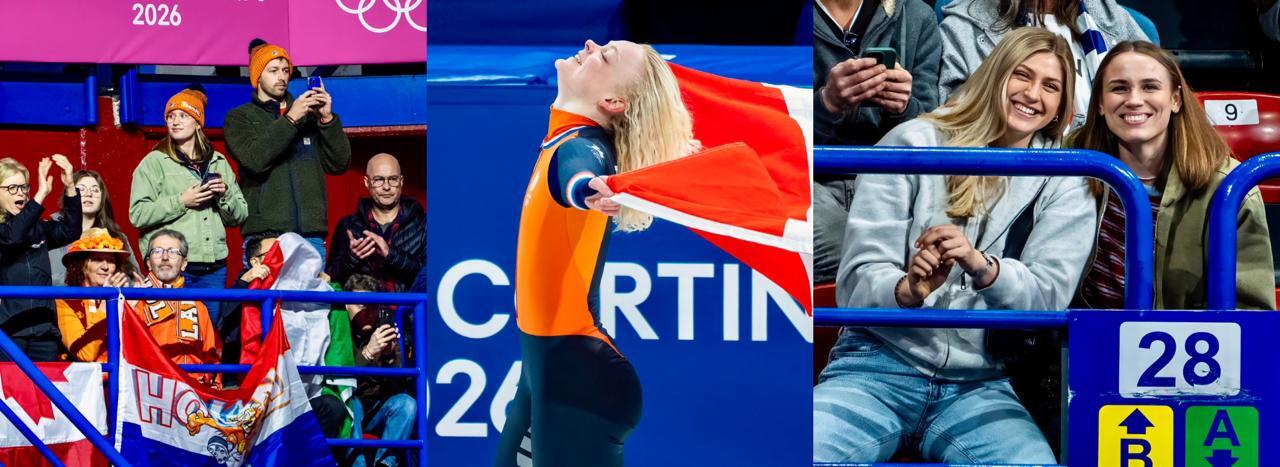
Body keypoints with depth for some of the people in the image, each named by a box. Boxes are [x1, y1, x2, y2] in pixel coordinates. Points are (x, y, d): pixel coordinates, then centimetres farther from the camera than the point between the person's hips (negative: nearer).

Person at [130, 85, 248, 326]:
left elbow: (240, 215, 14)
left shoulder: (217, 162, 15)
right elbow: (138, 215, -9)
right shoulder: (154, 162, 1)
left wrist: (225, 195, -5)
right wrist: (181, 201, -14)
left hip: (214, 268, 4)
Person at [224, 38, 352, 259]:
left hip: (311, 234, 3)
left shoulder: (309, 115, 17)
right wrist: (290, 119, -13)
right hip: (264, 233, -2)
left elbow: (339, 164, 9)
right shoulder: (239, 117, 10)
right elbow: (254, 160, -9)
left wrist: (327, 119, -3)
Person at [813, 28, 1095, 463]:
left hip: (979, 386, 3)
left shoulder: (1065, 184, 7)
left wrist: (980, 266, -29)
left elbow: (1049, 297, -7)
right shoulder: (913, 143, -1)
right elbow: (857, 279, -6)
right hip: (877, 366, -2)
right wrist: (908, 290, -30)